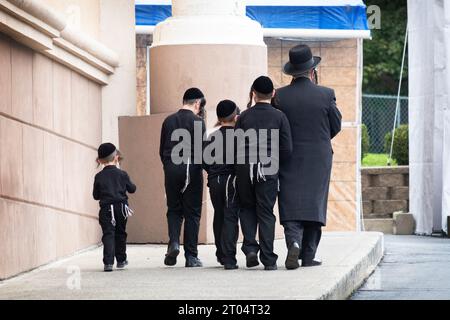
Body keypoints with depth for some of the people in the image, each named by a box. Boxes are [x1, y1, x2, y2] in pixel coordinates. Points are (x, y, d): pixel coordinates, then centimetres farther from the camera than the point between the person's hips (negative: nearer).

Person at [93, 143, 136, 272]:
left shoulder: (99, 177, 0)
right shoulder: (122, 174, 0)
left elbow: (96, 196, 5)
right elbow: (132, 189, 8)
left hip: (106, 209, -1)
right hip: (121, 207, 1)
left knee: (108, 234, -5)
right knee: (120, 233, 17)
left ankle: (108, 262, -20)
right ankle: (121, 260, 26)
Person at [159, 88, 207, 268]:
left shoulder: (169, 121, 8)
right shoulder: (197, 121, -6)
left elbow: (162, 150, 10)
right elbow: (202, 150, -9)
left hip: (171, 169, 3)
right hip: (192, 170, -3)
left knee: (174, 209, 14)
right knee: (192, 212, 3)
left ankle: (174, 242, -11)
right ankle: (191, 256, 3)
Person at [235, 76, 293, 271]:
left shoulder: (244, 116, 4)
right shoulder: (279, 117, 0)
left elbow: (235, 146, 0)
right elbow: (287, 149, -3)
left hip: (244, 169, 1)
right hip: (268, 170, -1)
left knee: (247, 209, 18)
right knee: (265, 213, 4)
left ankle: (250, 247, 1)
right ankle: (268, 259, 1)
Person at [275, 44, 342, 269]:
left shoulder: (280, 96, -5)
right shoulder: (325, 95, -6)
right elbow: (336, 126, 4)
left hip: (290, 158, 0)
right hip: (319, 158, 0)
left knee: (291, 203, 1)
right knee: (314, 203, 7)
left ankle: (294, 242, -23)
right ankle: (308, 255, 8)